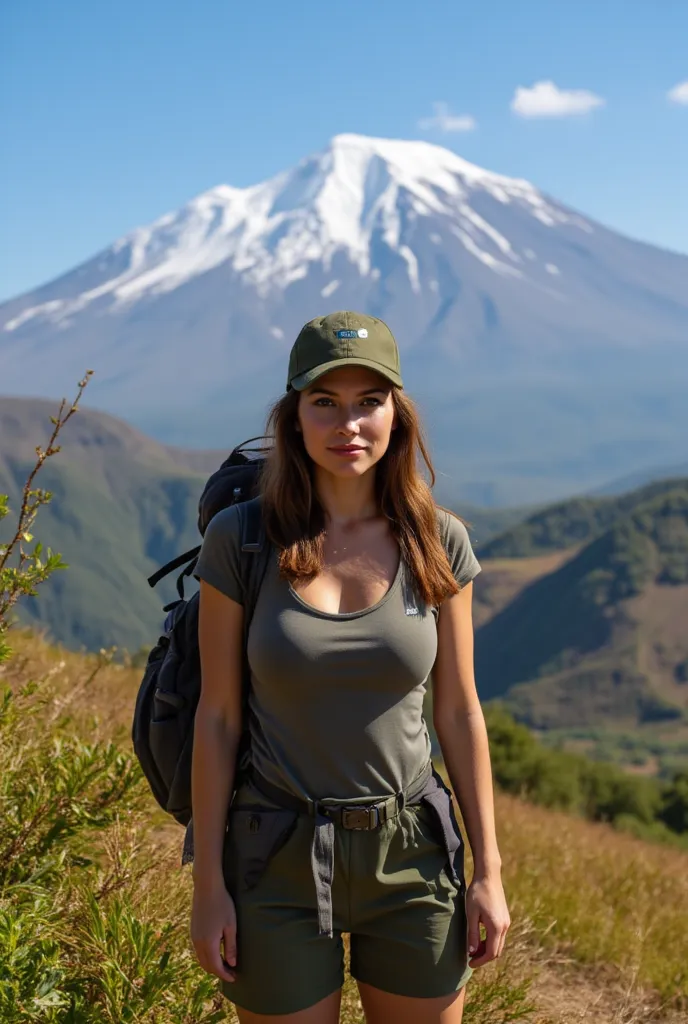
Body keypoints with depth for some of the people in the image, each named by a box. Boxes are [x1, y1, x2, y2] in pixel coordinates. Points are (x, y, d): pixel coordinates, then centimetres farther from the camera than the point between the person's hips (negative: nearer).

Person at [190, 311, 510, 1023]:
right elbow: (217, 715, -5)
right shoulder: (239, 538, -9)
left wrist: (489, 871, 1)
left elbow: (458, 711, 2)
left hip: (411, 858, 2)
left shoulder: (438, 543, -4)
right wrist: (208, 883, -4)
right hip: (280, 863, -1)